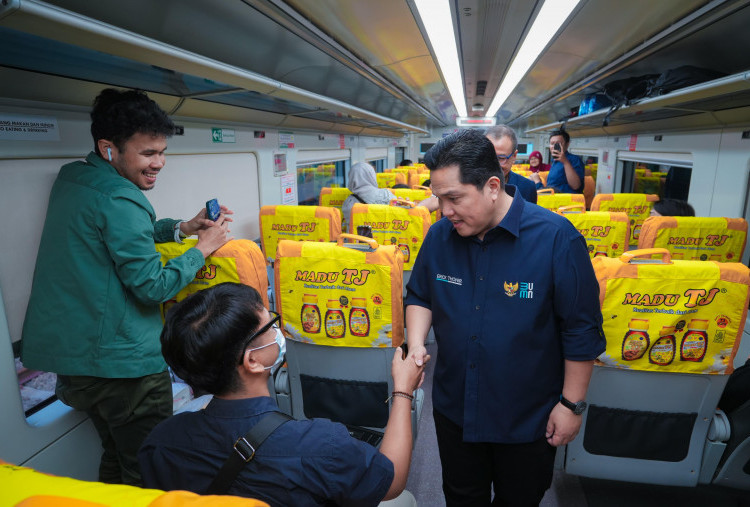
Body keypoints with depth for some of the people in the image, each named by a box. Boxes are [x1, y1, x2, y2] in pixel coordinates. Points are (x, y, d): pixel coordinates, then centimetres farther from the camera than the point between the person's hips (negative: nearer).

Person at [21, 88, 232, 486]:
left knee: (115, 458, 25)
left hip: (71, 358, 9)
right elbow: (153, 286, -20)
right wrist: (202, 248, -8)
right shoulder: (119, 199, -21)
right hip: (124, 363, -9)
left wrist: (181, 227, 8)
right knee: (147, 475, 7)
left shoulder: (71, 178, 8)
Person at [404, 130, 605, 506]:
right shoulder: (440, 235, -7)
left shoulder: (555, 238, -21)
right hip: (453, 409, 4)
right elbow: (419, 296, 7)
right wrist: (416, 343, -11)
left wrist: (572, 404, -10)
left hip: (528, 419, -3)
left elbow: (582, 331, -14)